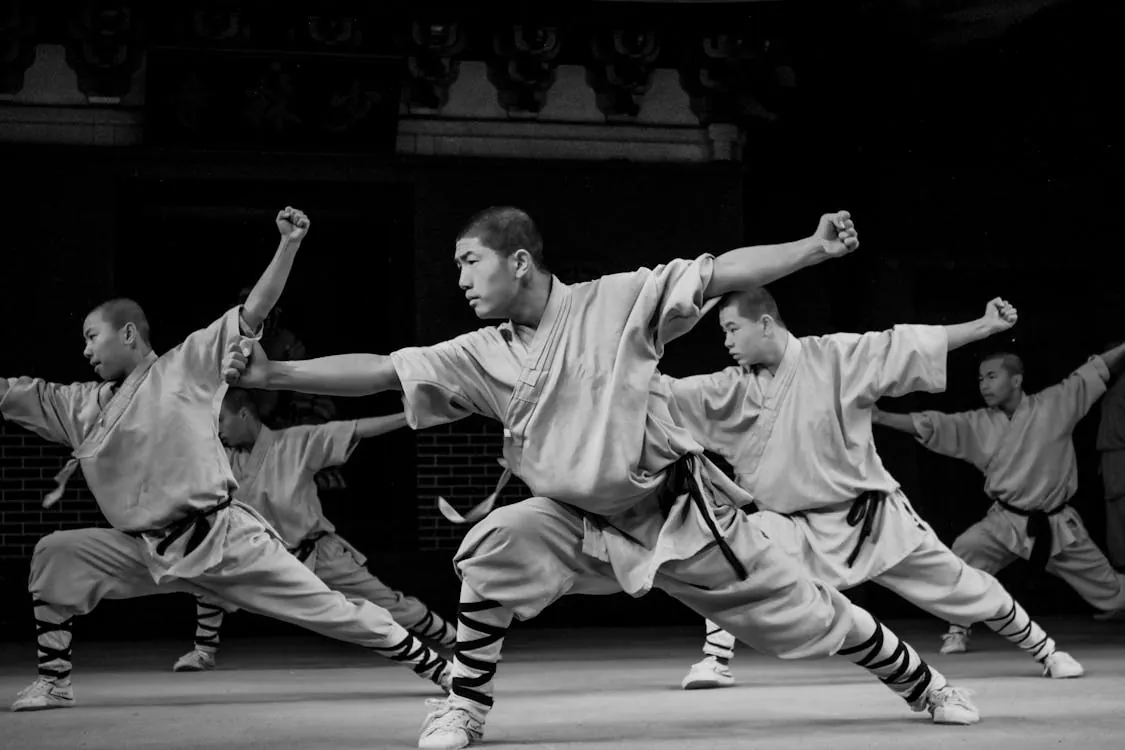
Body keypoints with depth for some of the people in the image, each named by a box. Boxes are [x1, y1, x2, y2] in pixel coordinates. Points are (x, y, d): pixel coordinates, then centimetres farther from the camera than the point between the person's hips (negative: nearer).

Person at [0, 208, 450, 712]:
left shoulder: (184, 367, -1)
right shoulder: (81, 406, 11)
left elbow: (255, 311, -6)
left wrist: (289, 245, -17)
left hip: (222, 538, -4)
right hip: (147, 553, 4)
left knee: (330, 610, -3)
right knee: (54, 555, -10)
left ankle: (436, 666, 9)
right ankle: (53, 682, 1)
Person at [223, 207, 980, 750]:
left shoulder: (617, 300, -14)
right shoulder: (481, 356, -5)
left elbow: (723, 273, -18)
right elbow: (381, 371, -9)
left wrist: (816, 248, -28)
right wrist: (274, 373, -18)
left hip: (682, 508, -3)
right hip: (582, 525, 3)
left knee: (802, 613, 5)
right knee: (495, 546, -23)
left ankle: (924, 684, 29)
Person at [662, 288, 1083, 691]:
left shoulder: (835, 357, -13)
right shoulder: (732, 389, -5)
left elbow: (908, 344, -13)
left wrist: (987, 325, -16)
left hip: (872, 517, -2)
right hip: (799, 527, 2)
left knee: (959, 586, 7)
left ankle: (1044, 651, 30)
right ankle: (716, 660, -14)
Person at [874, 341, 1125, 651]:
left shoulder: (1055, 404, -10)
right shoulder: (978, 424, -6)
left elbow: (1098, 368, -5)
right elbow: (927, 426, -14)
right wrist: (880, 416, -25)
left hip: (1057, 524, -1)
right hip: (1006, 522, 1)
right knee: (964, 551, -25)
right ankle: (958, 631, -10)